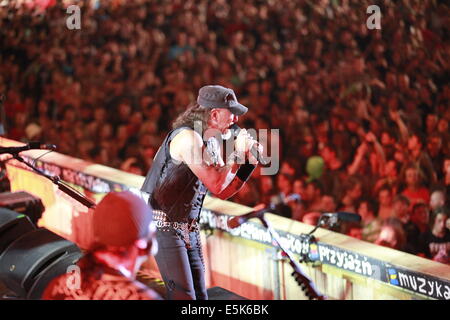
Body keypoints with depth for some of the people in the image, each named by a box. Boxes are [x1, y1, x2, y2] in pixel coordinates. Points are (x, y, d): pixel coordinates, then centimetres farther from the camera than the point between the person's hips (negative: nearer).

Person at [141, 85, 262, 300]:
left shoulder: (211, 143, 11)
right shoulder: (188, 137, -17)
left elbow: (223, 192, 14)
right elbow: (216, 184, -22)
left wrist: (250, 161, 5)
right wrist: (237, 153, -10)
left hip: (188, 228, 9)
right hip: (165, 226, -9)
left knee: (200, 294, 6)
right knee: (184, 296, -13)